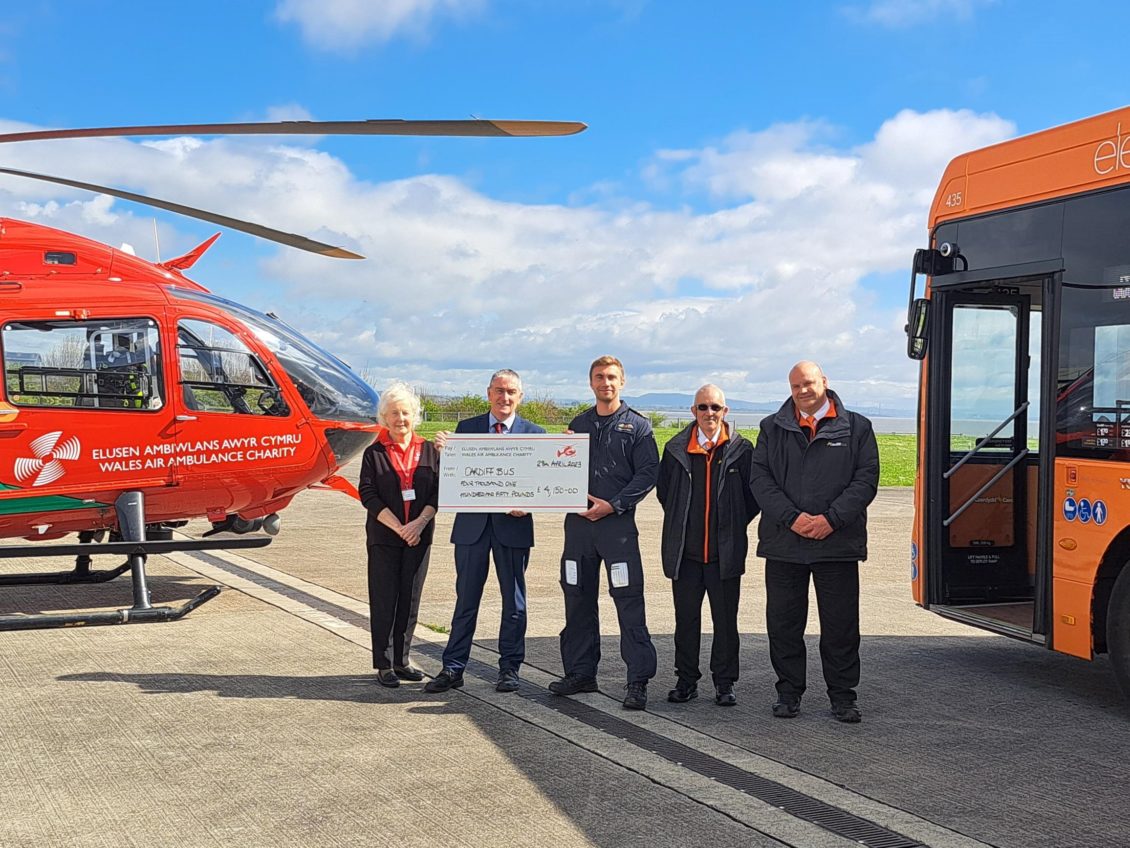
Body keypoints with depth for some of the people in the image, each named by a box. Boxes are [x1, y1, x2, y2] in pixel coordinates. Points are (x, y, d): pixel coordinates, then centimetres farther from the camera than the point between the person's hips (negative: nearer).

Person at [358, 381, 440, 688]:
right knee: (384, 600, 0)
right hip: (383, 537, -2)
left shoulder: (428, 450, 8)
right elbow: (368, 495, -6)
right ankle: (383, 665, 7)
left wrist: (420, 522, -12)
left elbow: (438, 491, 2)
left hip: (419, 536, 2)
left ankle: (401, 660, 16)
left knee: (410, 599, 6)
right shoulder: (374, 453, 1)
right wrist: (398, 528, -14)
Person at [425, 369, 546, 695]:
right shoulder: (466, 428, 7)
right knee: (466, 598, 6)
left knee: (514, 600, 7)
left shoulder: (534, 433, 4)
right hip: (472, 523, 1)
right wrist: (444, 451, -16)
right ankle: (453, 668, 13)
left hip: (512, 524, -1)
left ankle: (509, 668, 18)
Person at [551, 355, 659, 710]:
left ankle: (638, 680, -5)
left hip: (618, 523, -5)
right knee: (578, 600, 10)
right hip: (578, 521, 5)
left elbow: (648, 473, -5)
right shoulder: (579, 424, 15)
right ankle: (580, 673, 20)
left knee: (629, 602, -9)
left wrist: (613, 504, -12)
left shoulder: (637, 425, 2)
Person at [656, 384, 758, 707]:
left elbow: (754, 495, 4)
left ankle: (724, 683, 15)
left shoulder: (741, 449, -1)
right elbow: (663, 491, 15)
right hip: (685, 551, 2)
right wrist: (679, 524, 11)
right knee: (686, 619, 9)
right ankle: (686, 680, 20)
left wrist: (734, 525, 2)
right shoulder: (676, 449, 4)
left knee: (725, 620, 5)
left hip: (725, 552, -1)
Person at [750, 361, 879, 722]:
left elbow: (866, 479, 0)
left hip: (838, 543, -1)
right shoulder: (772, 429, 10)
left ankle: (843, 696, 16)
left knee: (840, 624, 4)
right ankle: (789, 691, 20)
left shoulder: (856, 428, 6)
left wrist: (831, 519, -12)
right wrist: (791, 517, -12)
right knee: (783, 622, 7)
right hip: (783, 542, 1)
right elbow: (760, 478, 2)